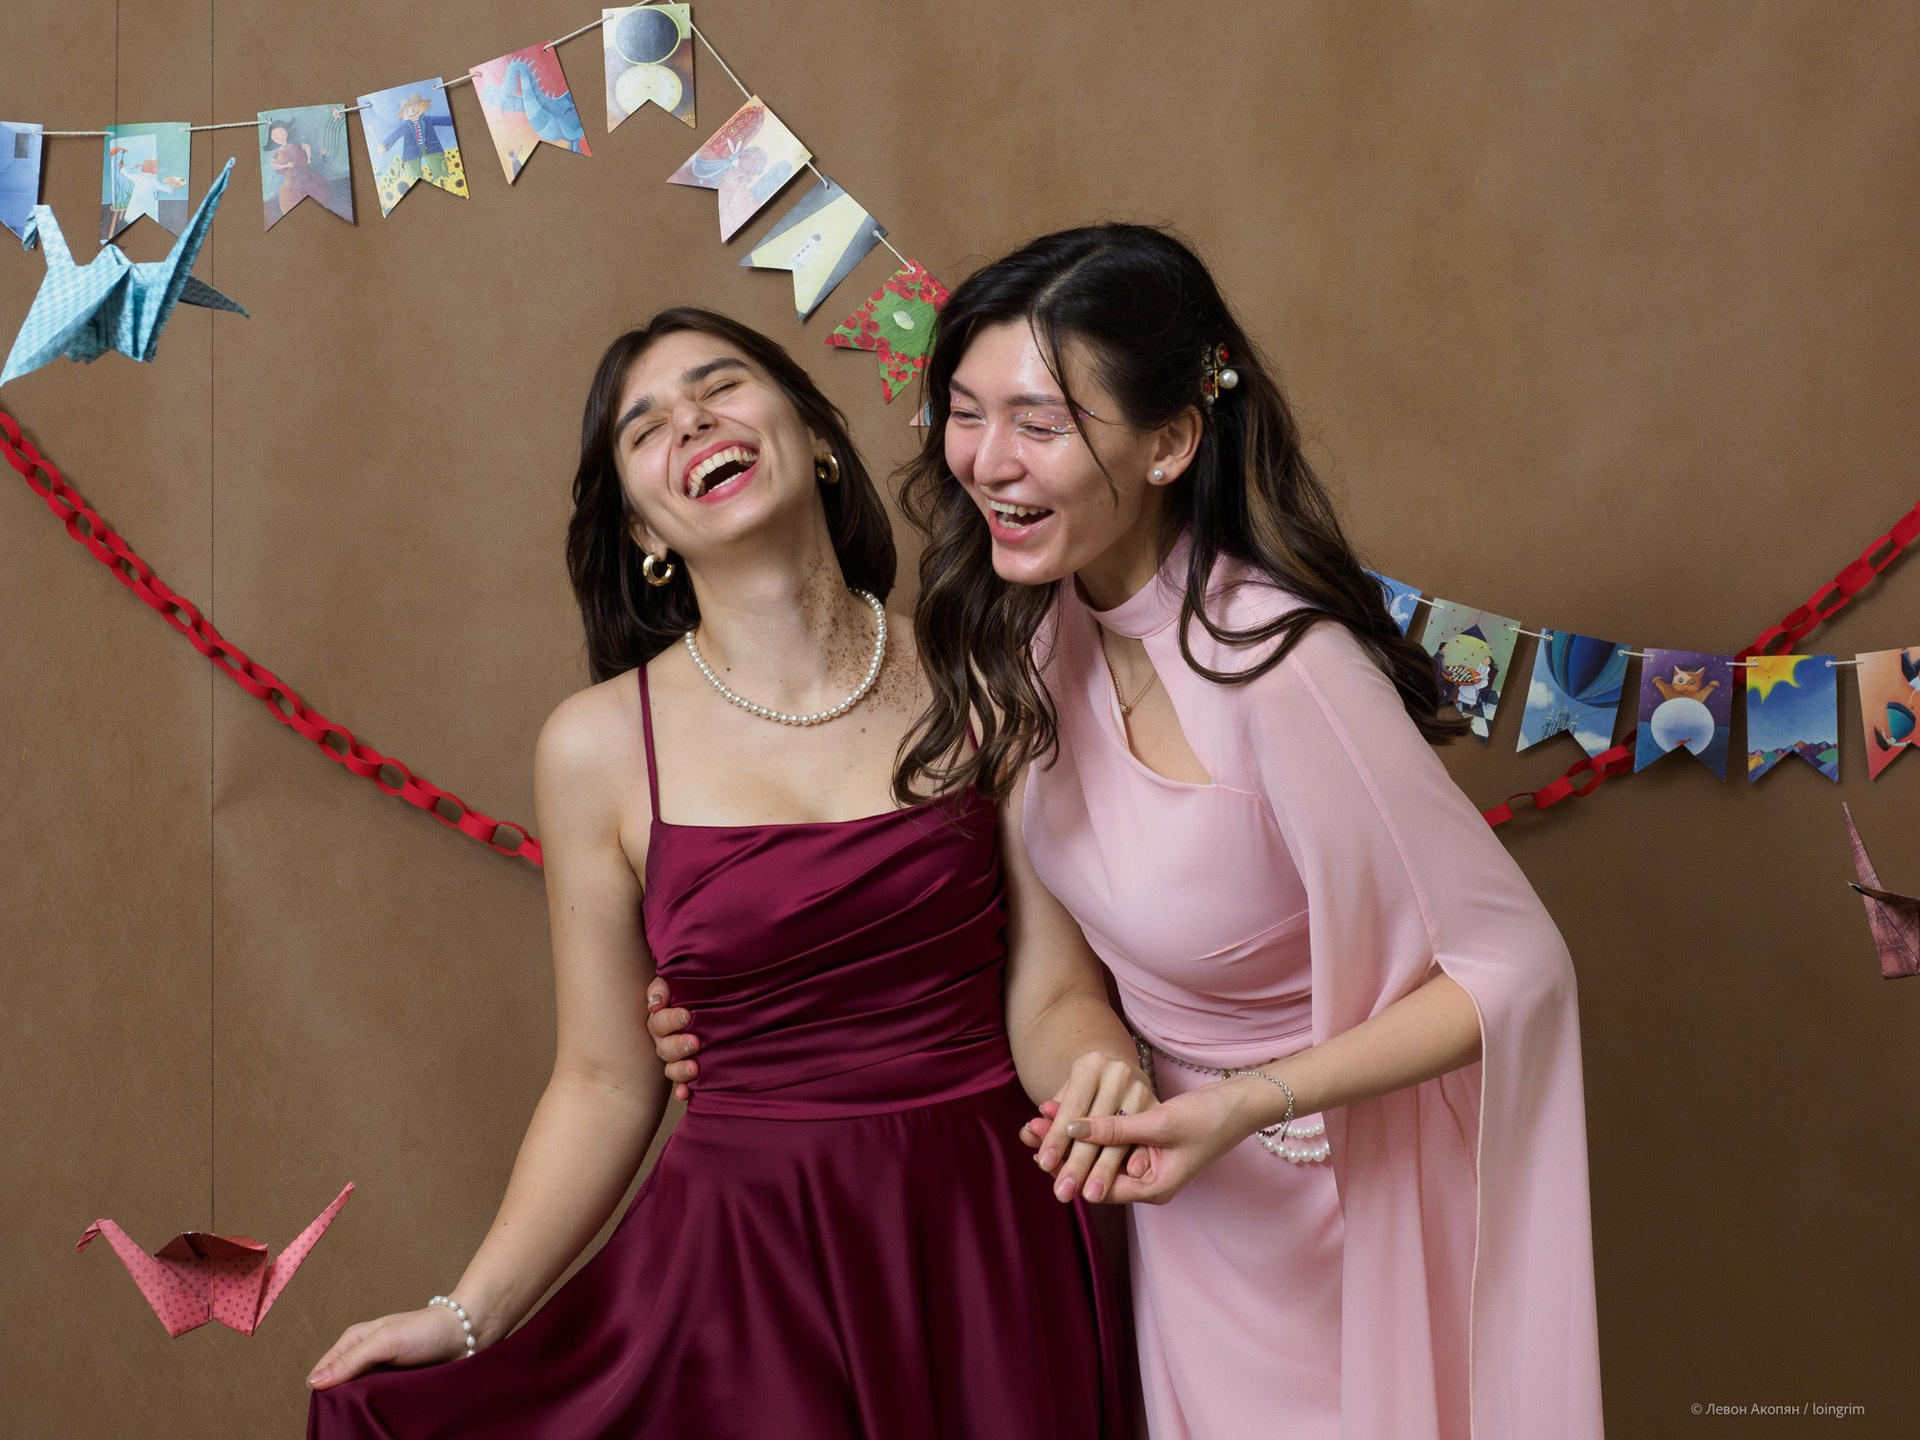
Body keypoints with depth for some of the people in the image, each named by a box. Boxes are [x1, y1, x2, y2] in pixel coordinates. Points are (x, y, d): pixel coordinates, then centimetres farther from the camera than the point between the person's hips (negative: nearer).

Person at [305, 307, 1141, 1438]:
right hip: (749, 1254, 0)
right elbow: (608, 1080, 2)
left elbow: (1054, 994, -3)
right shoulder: (600, 744, -3)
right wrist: (469, 1317, -1)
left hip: (986, 1245, 1)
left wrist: (1108, 1093, -24)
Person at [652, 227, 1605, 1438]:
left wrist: (1245, 1105, -29)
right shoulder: (1054, 623, -8)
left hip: (1335, 1193, -6)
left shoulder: (1281, 667, -32)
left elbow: (1517, 968, -25)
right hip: (1184, 1165, 7)